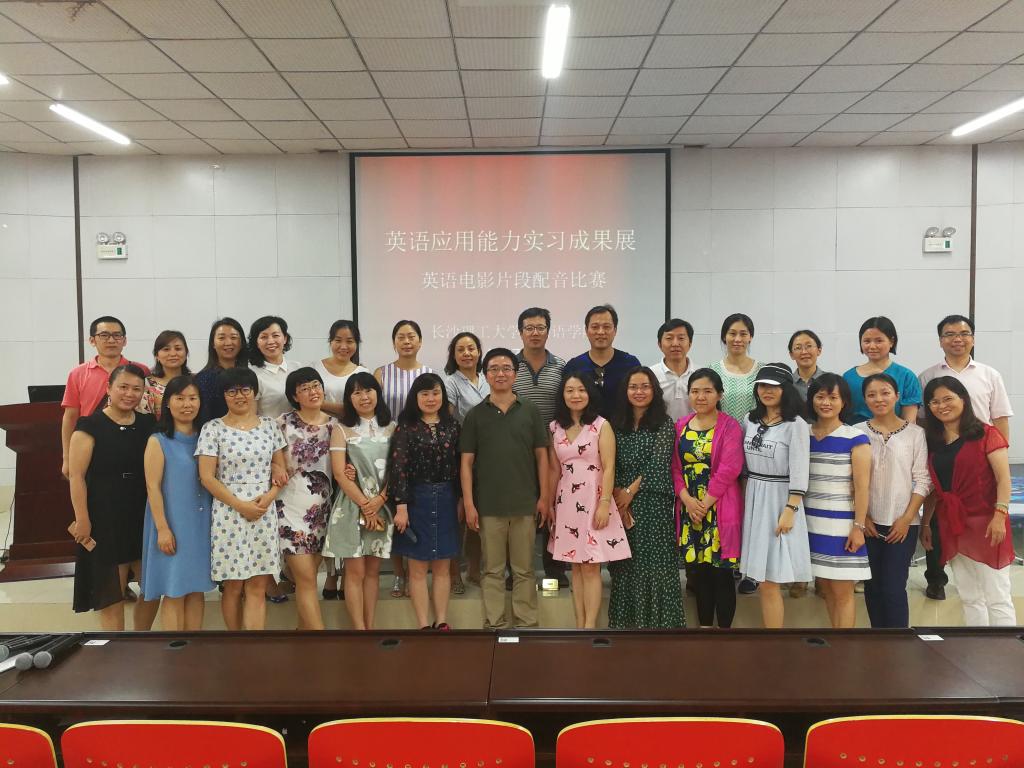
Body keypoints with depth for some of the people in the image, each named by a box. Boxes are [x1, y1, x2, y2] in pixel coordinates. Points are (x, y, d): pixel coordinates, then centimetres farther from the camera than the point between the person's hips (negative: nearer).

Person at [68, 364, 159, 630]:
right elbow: (76, 475, -11)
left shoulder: (148, 425, 6)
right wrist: (82, 519, -15)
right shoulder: (90, 426, -8)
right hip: (105, 519, -5)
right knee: (112, 594, 5)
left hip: (144, 517, 5)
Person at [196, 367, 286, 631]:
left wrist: (270, 495, -9)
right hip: (229, 514, -2)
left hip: (264, 514, 3)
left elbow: (281, 468, 10)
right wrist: (240, 505, -13)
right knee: (233, 587, 5)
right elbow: (207, 477, -6)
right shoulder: (213, 428, -3)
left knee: (257, 588, 2)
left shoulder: (269, 425, 7)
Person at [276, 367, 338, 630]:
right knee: (306, 579, -6)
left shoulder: (334, 425, 5)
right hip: (291, 508, -4)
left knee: (308, 577, 12)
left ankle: (304, 628, 24)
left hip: (321, 509, 4)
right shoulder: (283, 424, -4)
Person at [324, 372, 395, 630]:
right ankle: (359, 629, 4)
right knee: (355, 571, -1)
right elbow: (339, 474, -6)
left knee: (373, 570, 8)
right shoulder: (342, 430, 1)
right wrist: (365, 505, -11)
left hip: (382, 506, 2)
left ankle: (370, 627, 15)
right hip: (352, 506, -2)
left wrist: (379, 500, -12)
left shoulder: (391, 428, 7)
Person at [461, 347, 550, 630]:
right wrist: (468, 504, -4)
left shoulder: (530, 411, 4)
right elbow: (467, 462, 3)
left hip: (525, 503, 0)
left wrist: (544, 497, -1)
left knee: (524, 569, 8)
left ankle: (526, 624, 17)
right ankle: (494, 624, 16)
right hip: (488, 505, 0)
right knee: (493, 569, 8)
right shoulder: (475, 415, 4)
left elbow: (541, 456, 6)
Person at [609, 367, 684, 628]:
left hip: (654, 503, -4)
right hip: (622, 503, 4)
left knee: (654, 562, -2)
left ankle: (656, 619, 8)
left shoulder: (664, 424, -1)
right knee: (625, 565, 8)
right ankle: (627, 619, 18)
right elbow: (612, 465, 5)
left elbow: (657, 465, -9)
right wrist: (617, 496, -8)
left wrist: (631, 491, -11)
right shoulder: (617, 424, 10)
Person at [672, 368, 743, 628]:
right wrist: (687, 499, -10)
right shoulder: (681, 426, 8)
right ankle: (704, 625, 24)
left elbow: (728, 469, -14)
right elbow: (675, 466, 4)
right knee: (699, 571, 12)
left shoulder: (730, 426, -6)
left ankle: (725, 627, 11)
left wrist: (705, 503, -14)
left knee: (722, 573, 0)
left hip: (719, 509, -4)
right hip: (689, 508, 4)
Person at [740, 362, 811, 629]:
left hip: (779, 500, -5)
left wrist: (790, 510, -17)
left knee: (770, 581, -3)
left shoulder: (796, 425, -8)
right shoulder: (750, 420, 10)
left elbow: (799, 473, -12)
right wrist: (746, 496, 12)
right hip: (753, 500, 6)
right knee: (761, 579, 7)